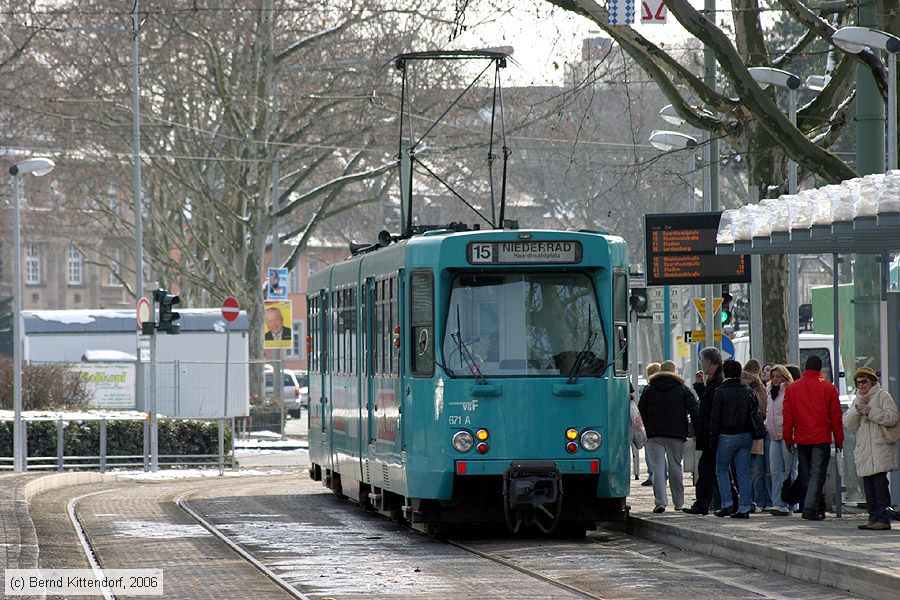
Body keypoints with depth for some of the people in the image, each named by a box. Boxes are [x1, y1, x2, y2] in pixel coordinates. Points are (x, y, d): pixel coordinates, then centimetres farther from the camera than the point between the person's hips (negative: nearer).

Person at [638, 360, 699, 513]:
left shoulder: (649, 389, 11)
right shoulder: (682, 389, 8)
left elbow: (640, 412, 7)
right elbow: (694, 410, 2)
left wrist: (642, 434, 11)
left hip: (654, 434, 0)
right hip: (676, 435, 0)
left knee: (658, 468, -3)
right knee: (675, 467, 9)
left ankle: (660, 502, -15)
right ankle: (679, 503, 16)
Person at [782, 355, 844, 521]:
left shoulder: (792, 388, 4)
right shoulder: (829, 388, -2)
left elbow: (787, 416, 5)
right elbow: (836, 416, 0)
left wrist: (788, 439, 11)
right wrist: (839, 439, 8)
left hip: (801, 439, 2)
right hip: (822, 438, -2)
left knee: (806, 475, 13)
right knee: (817, 475, -4)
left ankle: (819, 509, 18)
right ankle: (811, 509, -16)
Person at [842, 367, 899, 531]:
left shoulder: (882, 396, 1)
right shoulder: (857, 400, 20)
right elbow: (848, 423, 8)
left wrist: (869, 410, -13)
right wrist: (858, 408, -7)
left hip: (880, 448, -6)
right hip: (864, 450, 6)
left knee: (880, 482, -12)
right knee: (868, 485, 4)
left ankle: (883, 519, -12)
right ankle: (874, 518, 8)